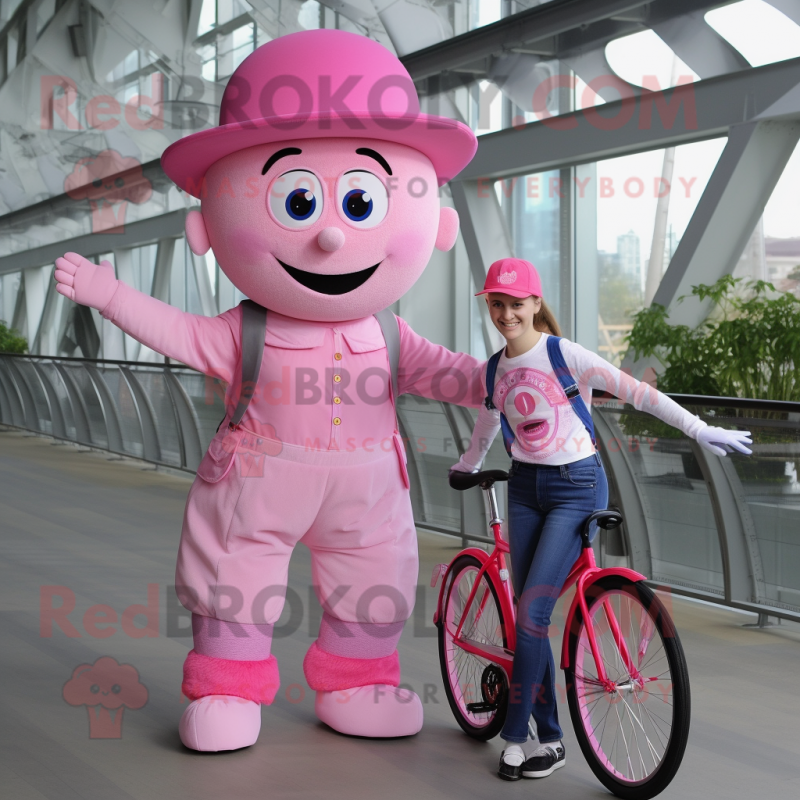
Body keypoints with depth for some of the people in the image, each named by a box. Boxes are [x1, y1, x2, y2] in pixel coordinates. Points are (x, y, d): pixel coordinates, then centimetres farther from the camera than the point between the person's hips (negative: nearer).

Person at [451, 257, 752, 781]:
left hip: (576, 486, -6)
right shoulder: (496, 368, 6)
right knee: (529, 617, 3)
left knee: (532, 613, -12)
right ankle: (550, 738, 13)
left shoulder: (564, 355, -12)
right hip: (525, 487, 6)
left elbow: (635, 392, -13)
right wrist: (466, 468, 39)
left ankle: (515, 735, 1)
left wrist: (700, 430, -14)